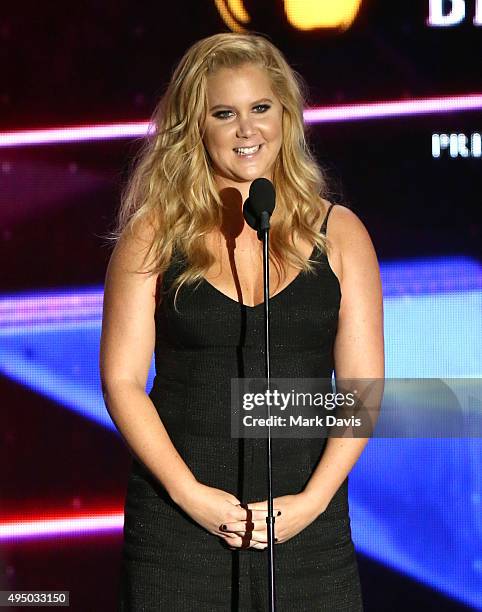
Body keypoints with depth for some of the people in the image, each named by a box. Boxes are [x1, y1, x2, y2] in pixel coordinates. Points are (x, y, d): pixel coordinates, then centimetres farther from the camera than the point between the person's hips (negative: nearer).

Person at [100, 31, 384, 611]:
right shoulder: (155, 234, 2)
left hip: (306, 520, 1)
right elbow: (122, 380, -1)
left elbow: (362, 384, 3)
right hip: (178, 517, -1)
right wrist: (190, 493, -10)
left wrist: (314, 499, -8)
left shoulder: (338, 233, 5)